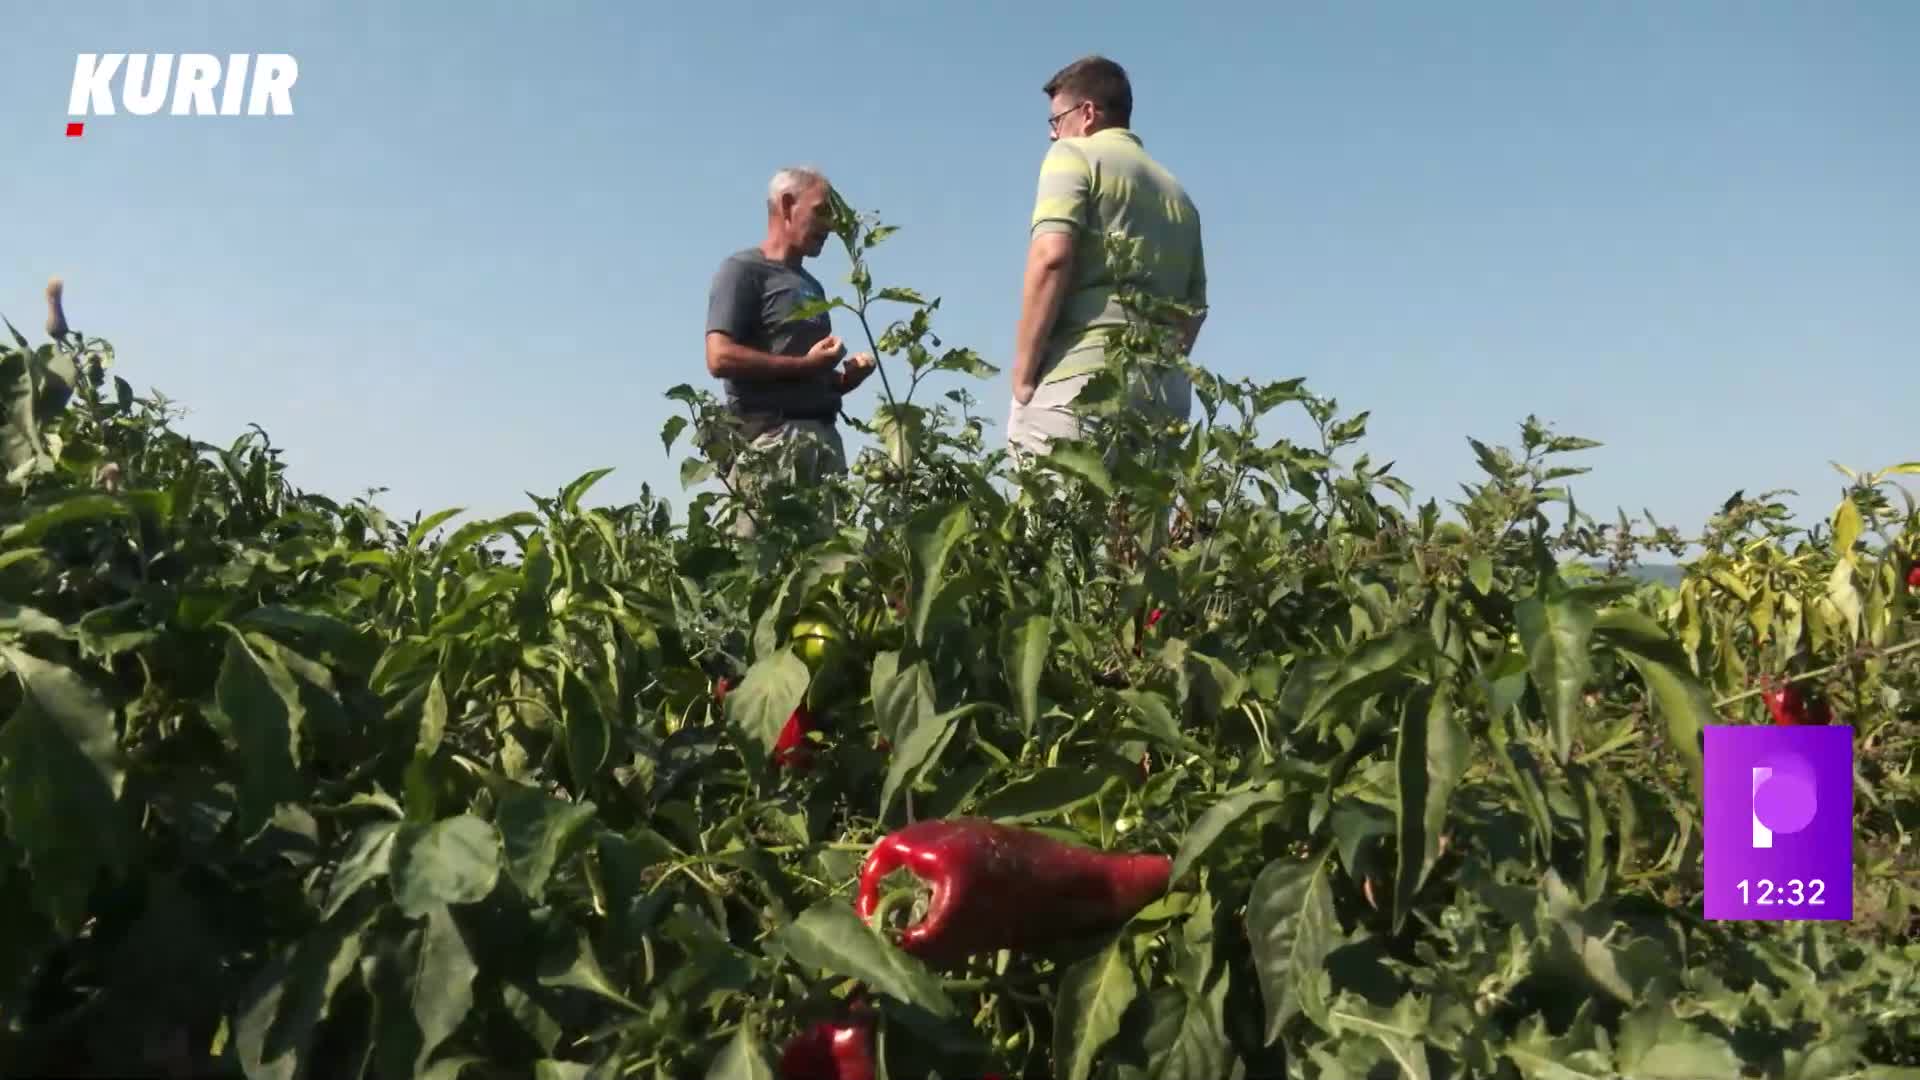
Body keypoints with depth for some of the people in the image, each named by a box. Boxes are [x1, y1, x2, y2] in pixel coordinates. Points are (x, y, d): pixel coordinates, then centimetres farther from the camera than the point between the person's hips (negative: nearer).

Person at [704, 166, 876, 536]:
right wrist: (804, 364, -12)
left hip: (823, 436, 8)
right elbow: (720, 358, -13)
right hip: (771, 438, -8)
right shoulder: (744, 270, 1)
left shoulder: (811, 286, 26)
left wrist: (844, 377, 9)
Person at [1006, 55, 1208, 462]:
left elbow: (1051, 257, -11)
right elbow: (1194, 306, 24)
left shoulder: (1073, 154, 5)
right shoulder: (1178, 194, 26)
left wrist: (1022, 374, -8)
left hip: (1082, 375, -7)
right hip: (1164, 391, 7)